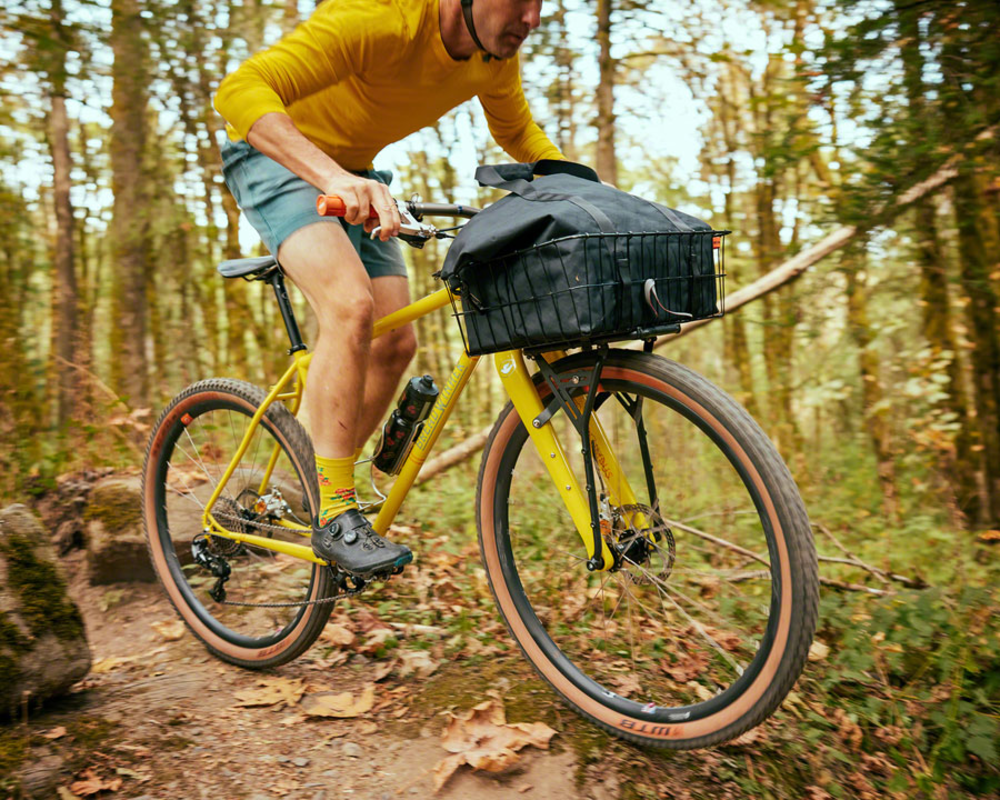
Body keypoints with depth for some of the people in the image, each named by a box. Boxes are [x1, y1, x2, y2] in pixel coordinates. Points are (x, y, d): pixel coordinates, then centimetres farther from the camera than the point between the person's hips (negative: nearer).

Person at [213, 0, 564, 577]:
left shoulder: (496, 57, -10)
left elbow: (519, 133, 10)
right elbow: (240, 92, -40)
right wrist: (334, 178, -55)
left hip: (353, 170, 7)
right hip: (274, 155, -7)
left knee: (395, 342, -4)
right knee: (351, 304, -30)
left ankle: (325, 489, 14)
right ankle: (335, 516, -20)